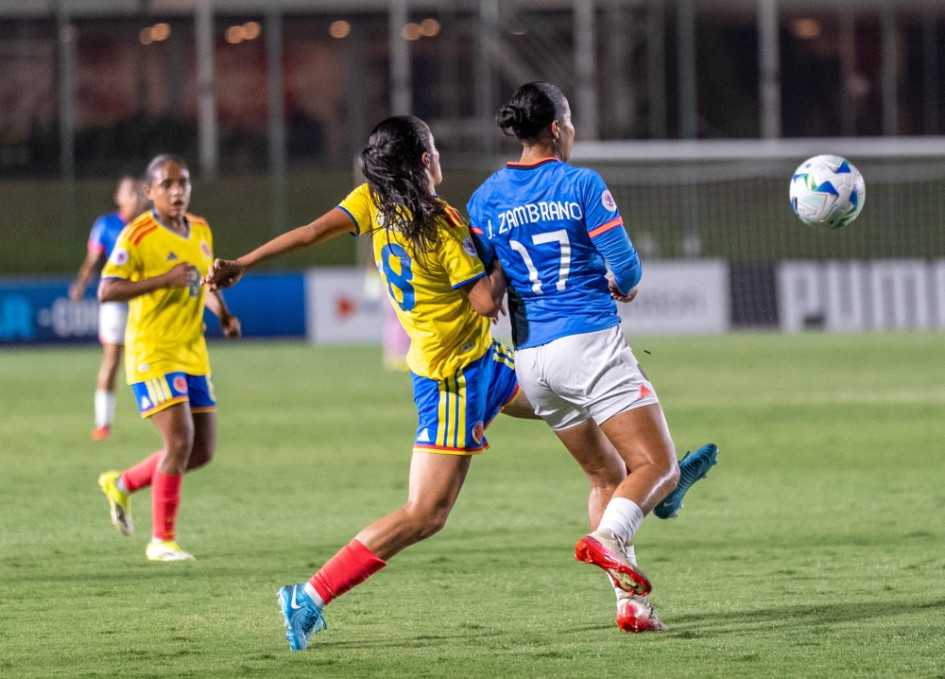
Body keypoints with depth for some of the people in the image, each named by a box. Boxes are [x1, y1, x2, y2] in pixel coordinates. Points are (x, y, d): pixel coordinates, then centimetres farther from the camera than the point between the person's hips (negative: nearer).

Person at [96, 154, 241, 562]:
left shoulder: (201, 231, 9)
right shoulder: (137, 236, -13)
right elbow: (106, 291, -19)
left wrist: (223, 314, 7)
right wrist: (163, 280, -27)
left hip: (193, 355, 7)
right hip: (152, 354, -7)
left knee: (202, 451, 7)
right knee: (180, 439, -18)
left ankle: (123, 484, 29)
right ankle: (162, 540, -8)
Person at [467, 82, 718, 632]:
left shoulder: (486, 199, 7)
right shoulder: (582, 184, -5)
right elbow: (626, 267, -8)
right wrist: (621, 287, 15)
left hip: (531, 357, 6)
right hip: (591, 342, -6)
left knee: (608, 474, 18)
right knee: (659, 465, -5)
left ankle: (631, 601, 8)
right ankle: (608, 537, -34)